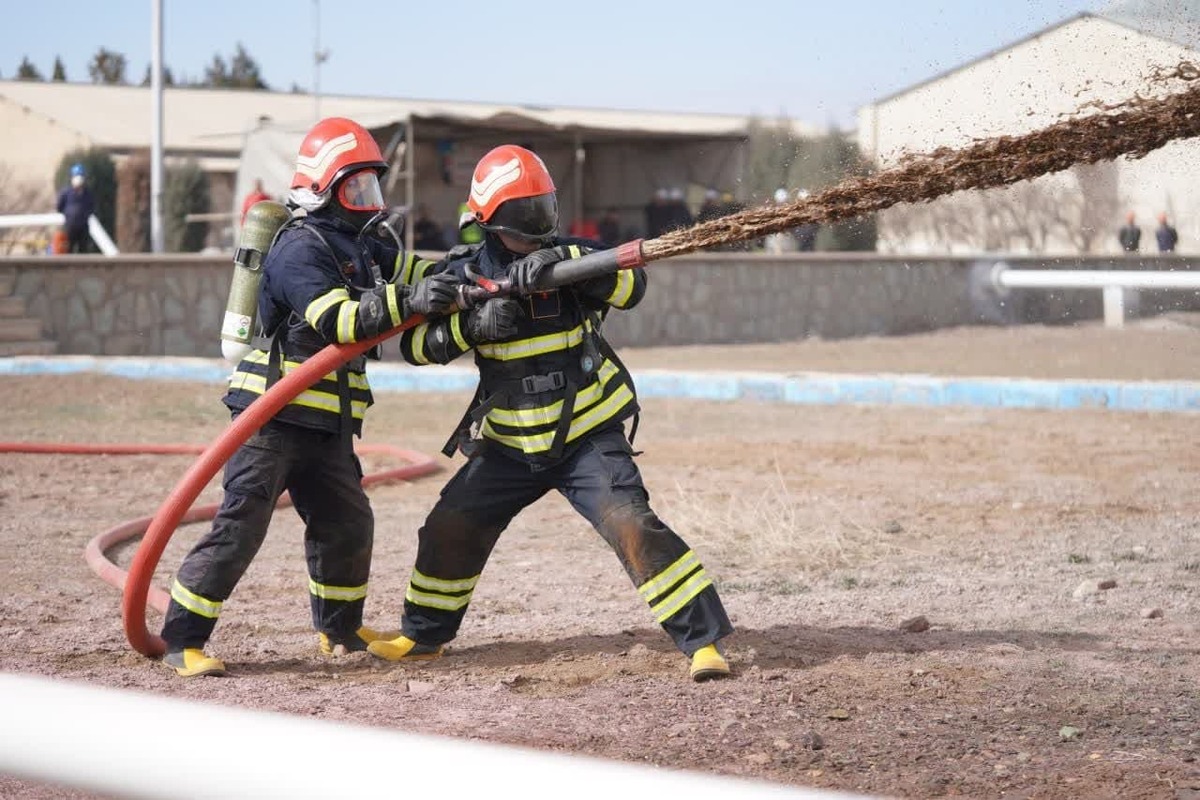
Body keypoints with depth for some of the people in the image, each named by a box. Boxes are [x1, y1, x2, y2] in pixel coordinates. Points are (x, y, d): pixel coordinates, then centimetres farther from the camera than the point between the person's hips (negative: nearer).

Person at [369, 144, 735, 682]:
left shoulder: (570, 256, -7)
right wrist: (472, 324, -25)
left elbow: (631, 285, -24)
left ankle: (703, 639, -17)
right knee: (449, 528, 8)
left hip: (588, 436, -4)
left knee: (631, 525, -20)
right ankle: (424, 635, 31)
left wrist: (562, 260, -37)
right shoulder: (467, 274, -1)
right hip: (510, 445, 4)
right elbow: (416, 344, -8)